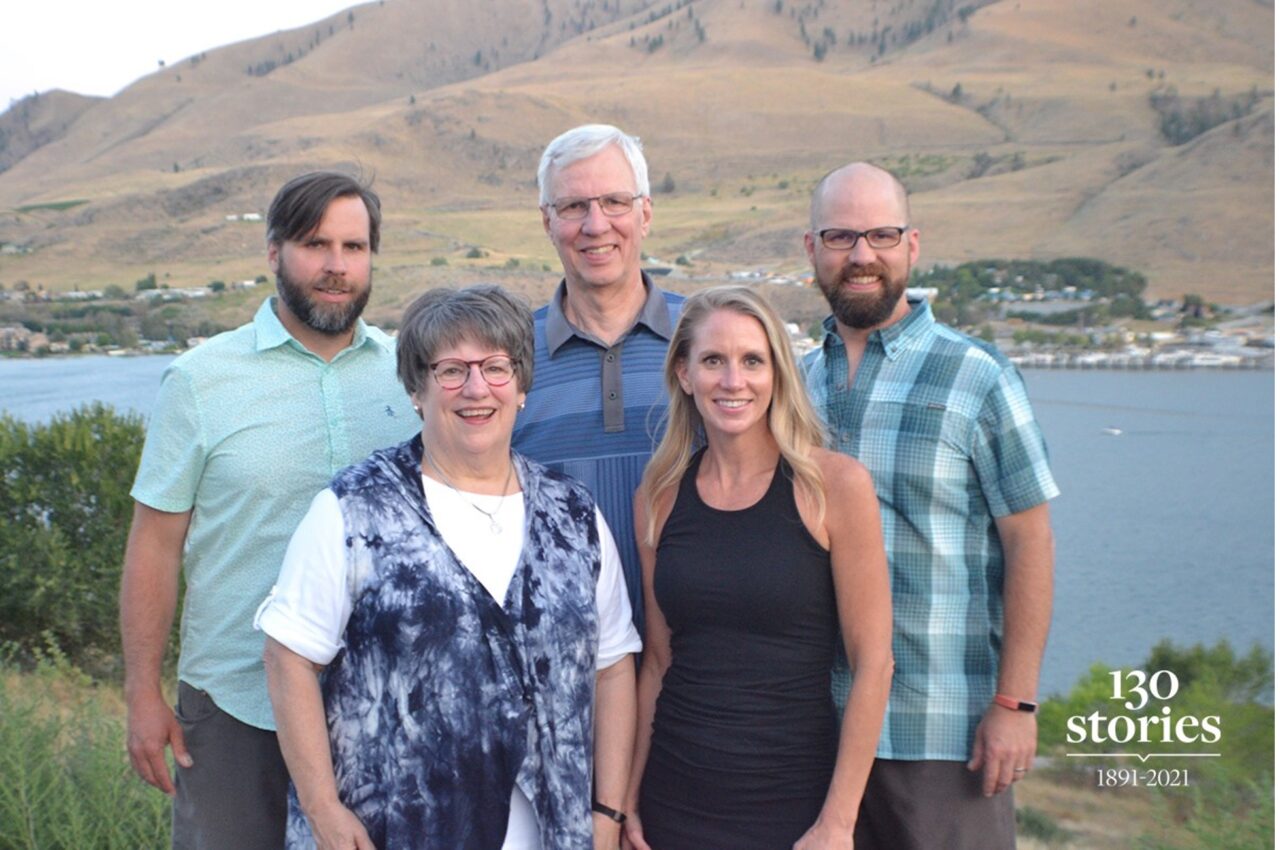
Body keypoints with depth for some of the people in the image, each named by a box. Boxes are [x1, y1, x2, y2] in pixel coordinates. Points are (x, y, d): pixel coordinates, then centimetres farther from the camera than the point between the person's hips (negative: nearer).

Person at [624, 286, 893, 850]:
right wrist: (628, 797, 5)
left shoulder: (835, 485, -9)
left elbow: (872, 662, -9)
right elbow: (658, 658, 8)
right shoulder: (660, 496, 2)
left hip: (793, 798, -3)